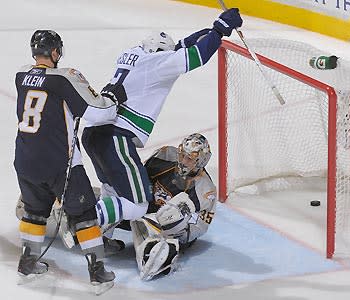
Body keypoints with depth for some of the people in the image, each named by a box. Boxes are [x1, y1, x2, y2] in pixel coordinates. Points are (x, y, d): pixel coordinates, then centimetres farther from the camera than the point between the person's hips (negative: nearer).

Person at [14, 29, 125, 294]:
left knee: (36, 209, 25)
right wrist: (112, 96, 3)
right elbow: (97, 112, -16)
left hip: (25, 161, 6)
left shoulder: (21, 76, 5)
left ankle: (28, 261, 32)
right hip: (59, 162, -5)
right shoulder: (65, 78, -14)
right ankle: (97, 268, 7)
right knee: (83, 212, 7)